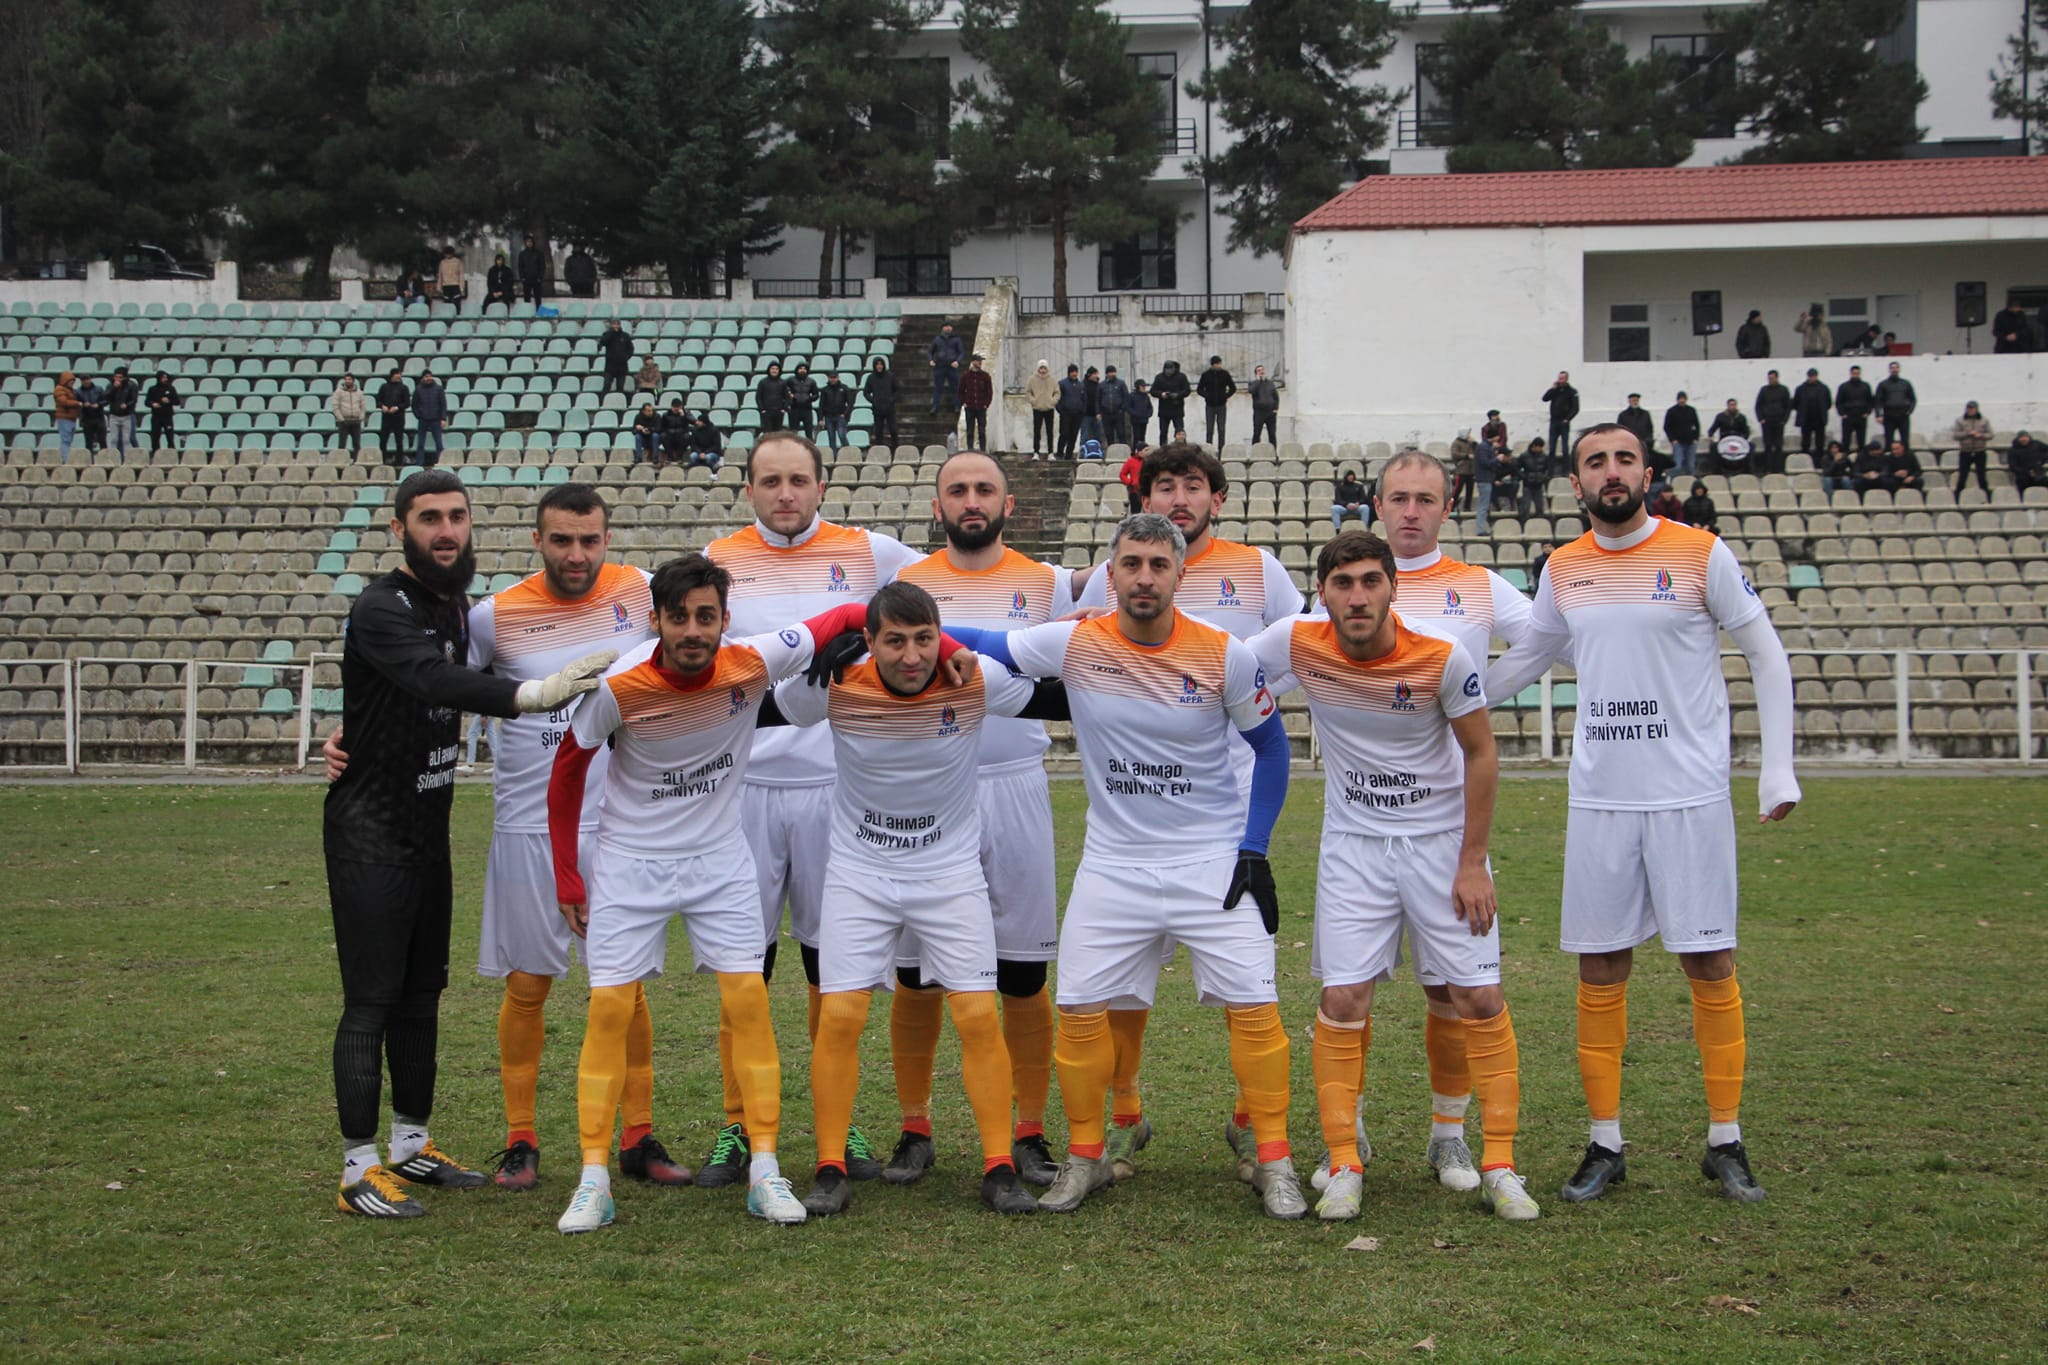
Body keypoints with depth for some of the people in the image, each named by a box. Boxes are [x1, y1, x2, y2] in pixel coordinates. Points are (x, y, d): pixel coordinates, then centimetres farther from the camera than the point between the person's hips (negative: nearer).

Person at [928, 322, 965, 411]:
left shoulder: (956, 340, 8)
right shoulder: (937, 339, 11)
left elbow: (962, 353, 5)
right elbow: (929, 351, 17)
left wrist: (957, 361, -14)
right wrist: (931, 360, -3)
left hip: (952, 367, -1)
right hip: (939, 367, 1)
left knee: (955, 388, 0)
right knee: (938, 388, -1)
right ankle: (935, 406, 1)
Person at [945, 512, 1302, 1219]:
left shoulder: (1225, 656, -9)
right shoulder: (1073, 644, -8)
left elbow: (1271, 745, 4)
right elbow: (965, 642, 1)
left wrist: (1254, 849, -2)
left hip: (1214, 861, -1)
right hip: (1113, 863, 1)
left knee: (1253, 1006, -8)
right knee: (1081, 1010, -2)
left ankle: (1271, 1159, 7)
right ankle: (1085, 1155, 17)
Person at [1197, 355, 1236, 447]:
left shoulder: (1225, 374, 0)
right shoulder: (1206, 374, -2)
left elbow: (1233, 388, 8)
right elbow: (1199, 389, 4)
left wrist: (1226, 396, -4)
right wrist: (1207, 396, -9)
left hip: (1222, 406, 0)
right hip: (1210, 406, 0)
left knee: (1221, 430, 1)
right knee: (1209, 430, 1)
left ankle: (1221, 450, 4)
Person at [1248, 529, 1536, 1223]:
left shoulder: (1443, 658, -17)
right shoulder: (1297, 644, -13)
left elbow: (1481, 755, -6)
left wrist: (1472, 863, -7)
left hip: (1442, 839, -1)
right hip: (1354, 845, 1)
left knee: (1480, 998, -4)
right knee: (1342, 1000, -5)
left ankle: (1499, 1166, 8)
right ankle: (1344, 1166, 7)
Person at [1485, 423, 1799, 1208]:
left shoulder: (1701, 554, -3)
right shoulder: (1563, 570, 7)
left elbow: (1766, 657, 1)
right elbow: (1518, 664, 20)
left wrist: (1778, 768, -5)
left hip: (1690, 796, -3)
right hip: (1599, 798, 3)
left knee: (1709, 965, 1)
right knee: (1600, 971, 5)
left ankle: (1726, 1142, 12)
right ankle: (1605, 1146, 14)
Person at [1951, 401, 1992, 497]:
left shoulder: (1984, 421, 5)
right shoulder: (1960, 421, 4)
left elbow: (1990, 435, 3)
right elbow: (1955, 435, -3)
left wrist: (1981, 435, -16)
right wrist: (1967, 433, -16)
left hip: (1980, 452, 1)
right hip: (1965, 452, 0)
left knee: (1981, 475, 3)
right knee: (1962, 476, -1)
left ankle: (1986, 498, 9)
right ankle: (1957, 498, 5)